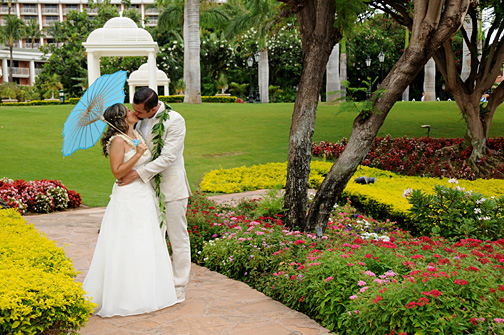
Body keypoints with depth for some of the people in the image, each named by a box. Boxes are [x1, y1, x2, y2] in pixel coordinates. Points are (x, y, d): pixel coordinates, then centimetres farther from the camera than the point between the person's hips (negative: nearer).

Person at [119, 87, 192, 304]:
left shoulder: (175, 121, -16)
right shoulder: (141, 120, 4)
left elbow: (167, 157, -21)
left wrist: (137, 174, -22)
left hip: (172, 188, -6)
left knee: (178, 239, 4)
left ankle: (179, 287, 15)